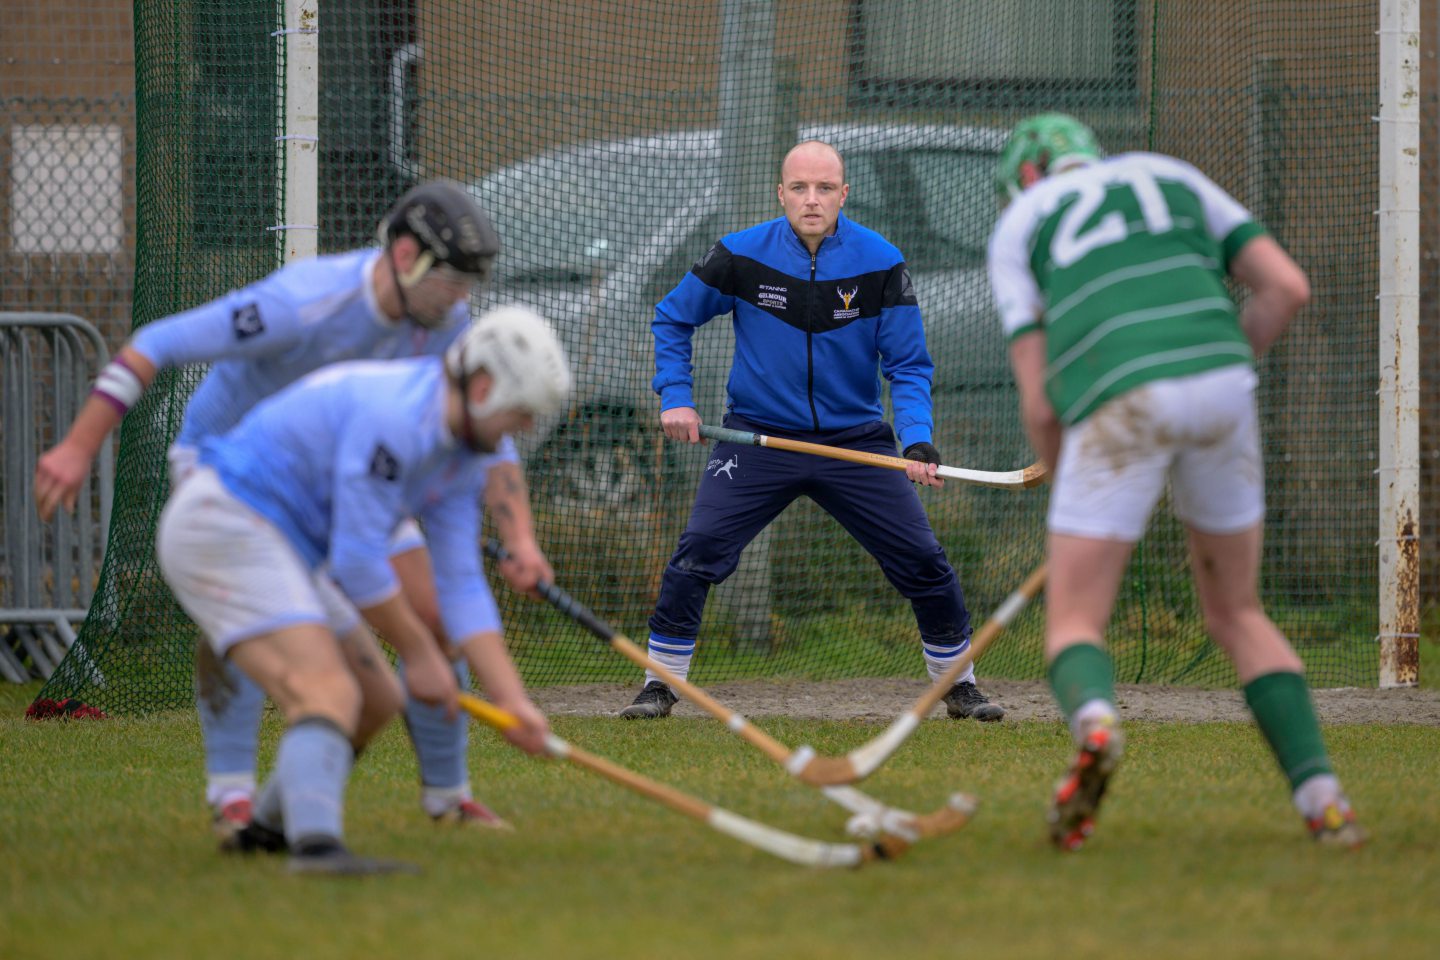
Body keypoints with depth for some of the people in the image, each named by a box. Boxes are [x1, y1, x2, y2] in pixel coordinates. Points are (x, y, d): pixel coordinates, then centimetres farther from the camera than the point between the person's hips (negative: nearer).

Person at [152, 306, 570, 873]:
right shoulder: (395, 416, -24)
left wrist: (511, 699, 0)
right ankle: (316, 844, -44)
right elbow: (357, 560, -22)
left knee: (376, 700, 16)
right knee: (330, 693, -26)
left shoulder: (462, 458, 8)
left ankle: (269, 827, 32)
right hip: (225, 528, -10)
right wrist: (418, 653, -10)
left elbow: (461, 585, 9)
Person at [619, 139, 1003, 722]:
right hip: (758, 434, -1)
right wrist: (675, 398, -5)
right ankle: (661, 685, -3)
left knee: (923, 560, -3)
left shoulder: (880, 263, -9)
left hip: (856, 441, 1)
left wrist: (918, 441, -20)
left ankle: (959, 688, 16)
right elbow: (672, 319, 7)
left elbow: (908, 365, -5)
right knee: (699, 550, -17)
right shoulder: (742, 256, -9)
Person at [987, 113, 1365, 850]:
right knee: (1235, 614, 21)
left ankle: (1093, 720, -31)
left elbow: (1039, 402, 12)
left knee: (1074, 626, 6)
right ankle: (1321, 798, 5)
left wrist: (1066, 483, 28)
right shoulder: (1174, 178, 29)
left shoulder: (1016, 227, 22)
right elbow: (1287, 287, 16)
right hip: (1219, 382, 3)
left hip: (1118, 402, -3)